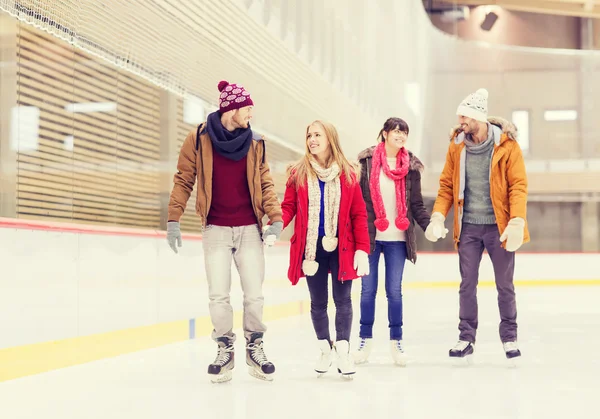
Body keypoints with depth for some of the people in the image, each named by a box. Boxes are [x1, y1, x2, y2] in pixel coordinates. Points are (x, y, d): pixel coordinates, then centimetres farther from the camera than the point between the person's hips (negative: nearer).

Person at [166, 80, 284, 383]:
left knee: (254, 294, 3)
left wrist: (275, 218, -5)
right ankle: (224, 349, 17)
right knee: (218, 295, 1)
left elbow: (265, 183, 6)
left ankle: (255, 347, 20)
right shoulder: (199, 139, -4)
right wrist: (173, 219, -3)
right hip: (215, 230, -1)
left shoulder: (255, 143, 3)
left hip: (249, 229, 2)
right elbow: (183, 179, 1)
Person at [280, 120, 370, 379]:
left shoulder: (348, 174, 1)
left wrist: (362, 249, -7)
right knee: (318, 301, 10)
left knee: (342, 299, -1)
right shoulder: (298, 173, 3)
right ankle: (325, 349, 25)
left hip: (341, 248, -1)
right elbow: (288, 207, 0)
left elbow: (359, 214, 0)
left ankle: (343, 350, 6)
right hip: (312, 247, 1)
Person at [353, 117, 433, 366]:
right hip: (369, 236, -1)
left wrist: (429, 224, -12)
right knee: (368, 289, 7)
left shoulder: (411, 166, 4)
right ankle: (365, 339, 19)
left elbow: (416, 204, 4)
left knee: (394, 290, 5)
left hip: (397, 238, 1)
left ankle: (396, 341, 15)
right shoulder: (366, 161, -2)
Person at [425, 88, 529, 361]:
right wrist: (438, 215, -10)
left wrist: (517, 222, -21)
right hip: (468, 227, 3)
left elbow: (518, 186, -10)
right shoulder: (456, 146, 1)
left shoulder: (507, 145, -8)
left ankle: (509, 338, 22)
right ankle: (466, 338, 17)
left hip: (498, 226, -2)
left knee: (505, 285, 8)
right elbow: (447, 185, 4)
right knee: (467, 285, 7)